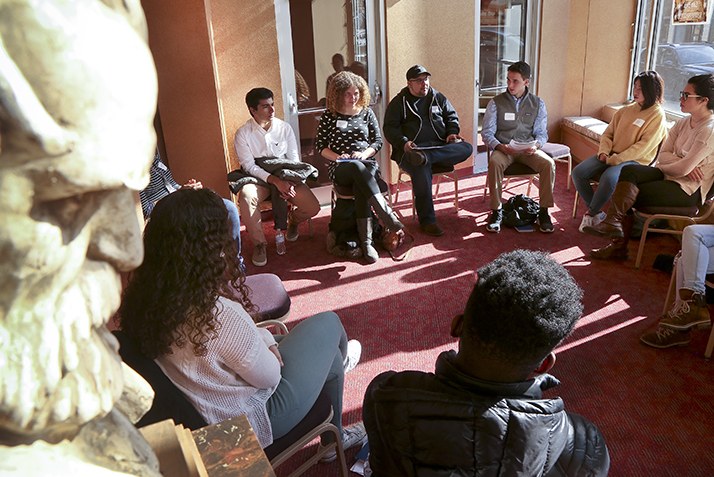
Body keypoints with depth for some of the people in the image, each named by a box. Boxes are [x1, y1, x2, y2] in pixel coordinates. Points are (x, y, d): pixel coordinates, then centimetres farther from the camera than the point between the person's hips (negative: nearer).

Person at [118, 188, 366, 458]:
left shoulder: (145, 294, -13)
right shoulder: (218, 313, -40)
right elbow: (269, 376, -23)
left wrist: (261, 338, -4)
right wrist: (265, 340, -4)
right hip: (248, 424, -7)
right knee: (328, 324, 8)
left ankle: (336, 436, 52)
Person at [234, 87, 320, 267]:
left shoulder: (284, 128, 3)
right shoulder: (243, 134, -5)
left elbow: (294, 158, 4)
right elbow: (249, 166, -11)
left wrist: (290, 182, -16)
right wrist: (275, 180, -26)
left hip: (285, 176, 2)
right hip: (259, 179, -2)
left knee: (312, 207, -20)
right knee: (246, 197, -37)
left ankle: (292, 220, 20)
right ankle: (259, 244, -14)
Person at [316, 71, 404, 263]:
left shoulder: (366, 113, 14)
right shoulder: (329, 116, 8)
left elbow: (378, 141, 14)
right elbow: (320, 145, 8)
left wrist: (365, 154, -7)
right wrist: (337, 157, -10)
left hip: (367, 164, 2)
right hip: (340, 169, -1)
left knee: (360, 186, -37)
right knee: (356, 167, -40)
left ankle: (366, 240, -40)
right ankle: (386, 214, -46)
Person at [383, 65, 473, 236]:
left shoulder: (438, 98, 23)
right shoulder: (399, 102, 12)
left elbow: (451, 116, 28)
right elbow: (390, 128, 5)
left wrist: (452, 132, 5)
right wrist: (403, 143, -14)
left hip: (439, 146, 4)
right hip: (412, 148, -4)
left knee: (467, 148, -25)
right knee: (421, 170, -37)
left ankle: (424, 157, -44)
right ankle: (427, 220, -27)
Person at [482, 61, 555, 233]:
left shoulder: (537, 103, 10)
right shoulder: (496, 102, 4)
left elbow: (542, 133, 10)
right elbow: (487, 132, 0)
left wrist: (536, 145, -14)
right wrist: (500, 147, -19)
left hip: (528, 149, 2)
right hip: (503, 148, -1)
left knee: (548, 163, -28)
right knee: (494, 163, -36)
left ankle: (543, 211, -16)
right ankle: (496, 211, -25)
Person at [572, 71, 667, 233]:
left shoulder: (657, 115, -4)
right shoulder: (626, 110, 15)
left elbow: (644, 146, -13)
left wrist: (616, 159, -19)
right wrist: (604, 152, -3)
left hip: (635, 161, -6)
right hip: (611, 156, 7)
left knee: (609, 178, -36)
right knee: (578, 172, -15)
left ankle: (591, 213, -11)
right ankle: (597, 213, -3)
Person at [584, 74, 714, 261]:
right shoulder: (683, 123, 11)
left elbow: (683, 169, -20)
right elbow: (663, 155, 3)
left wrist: (661, 167, -2)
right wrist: (687, 164, -15)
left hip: (688, 190, -7)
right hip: (669, 175, 7)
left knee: (628, 194, -21)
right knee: (629, 171, -20)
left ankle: (619, 246, -12)